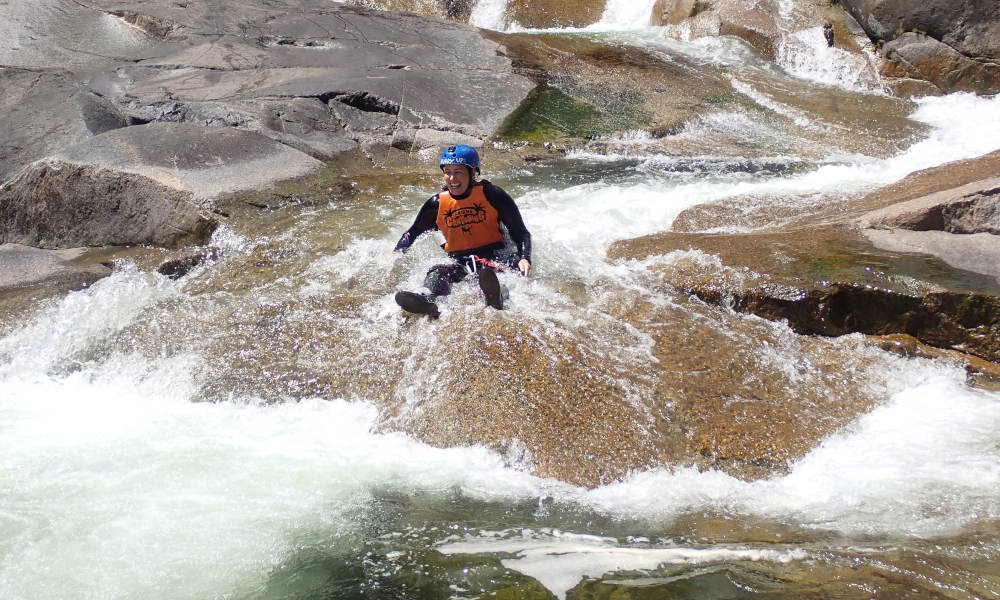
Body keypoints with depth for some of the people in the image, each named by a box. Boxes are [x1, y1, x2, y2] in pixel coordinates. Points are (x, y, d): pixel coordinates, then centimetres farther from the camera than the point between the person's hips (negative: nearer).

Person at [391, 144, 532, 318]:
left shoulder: (492, 195, -4)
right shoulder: (437, 204, 5)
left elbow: (521, 232, -3)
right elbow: (413, 233, 20)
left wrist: (524, 258, -21)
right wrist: (397, 252, 2)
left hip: (495, 256, -3)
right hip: (459, 262, 3)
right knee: (437, 272, -30)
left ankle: (495, 296, -72)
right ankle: (428, 301, -63)